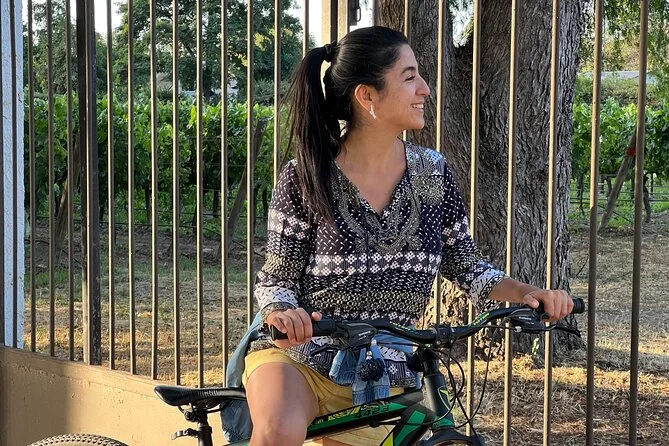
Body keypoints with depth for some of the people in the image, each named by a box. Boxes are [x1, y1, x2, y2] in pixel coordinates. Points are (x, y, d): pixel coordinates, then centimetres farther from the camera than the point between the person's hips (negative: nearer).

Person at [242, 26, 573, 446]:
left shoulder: (433, 173, -1)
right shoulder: (306, 177, -11)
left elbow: (466, 267, 8)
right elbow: (276, 280, -7)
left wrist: (526, 293, -10)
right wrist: (282, 313, -30)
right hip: (297, 355, -4)